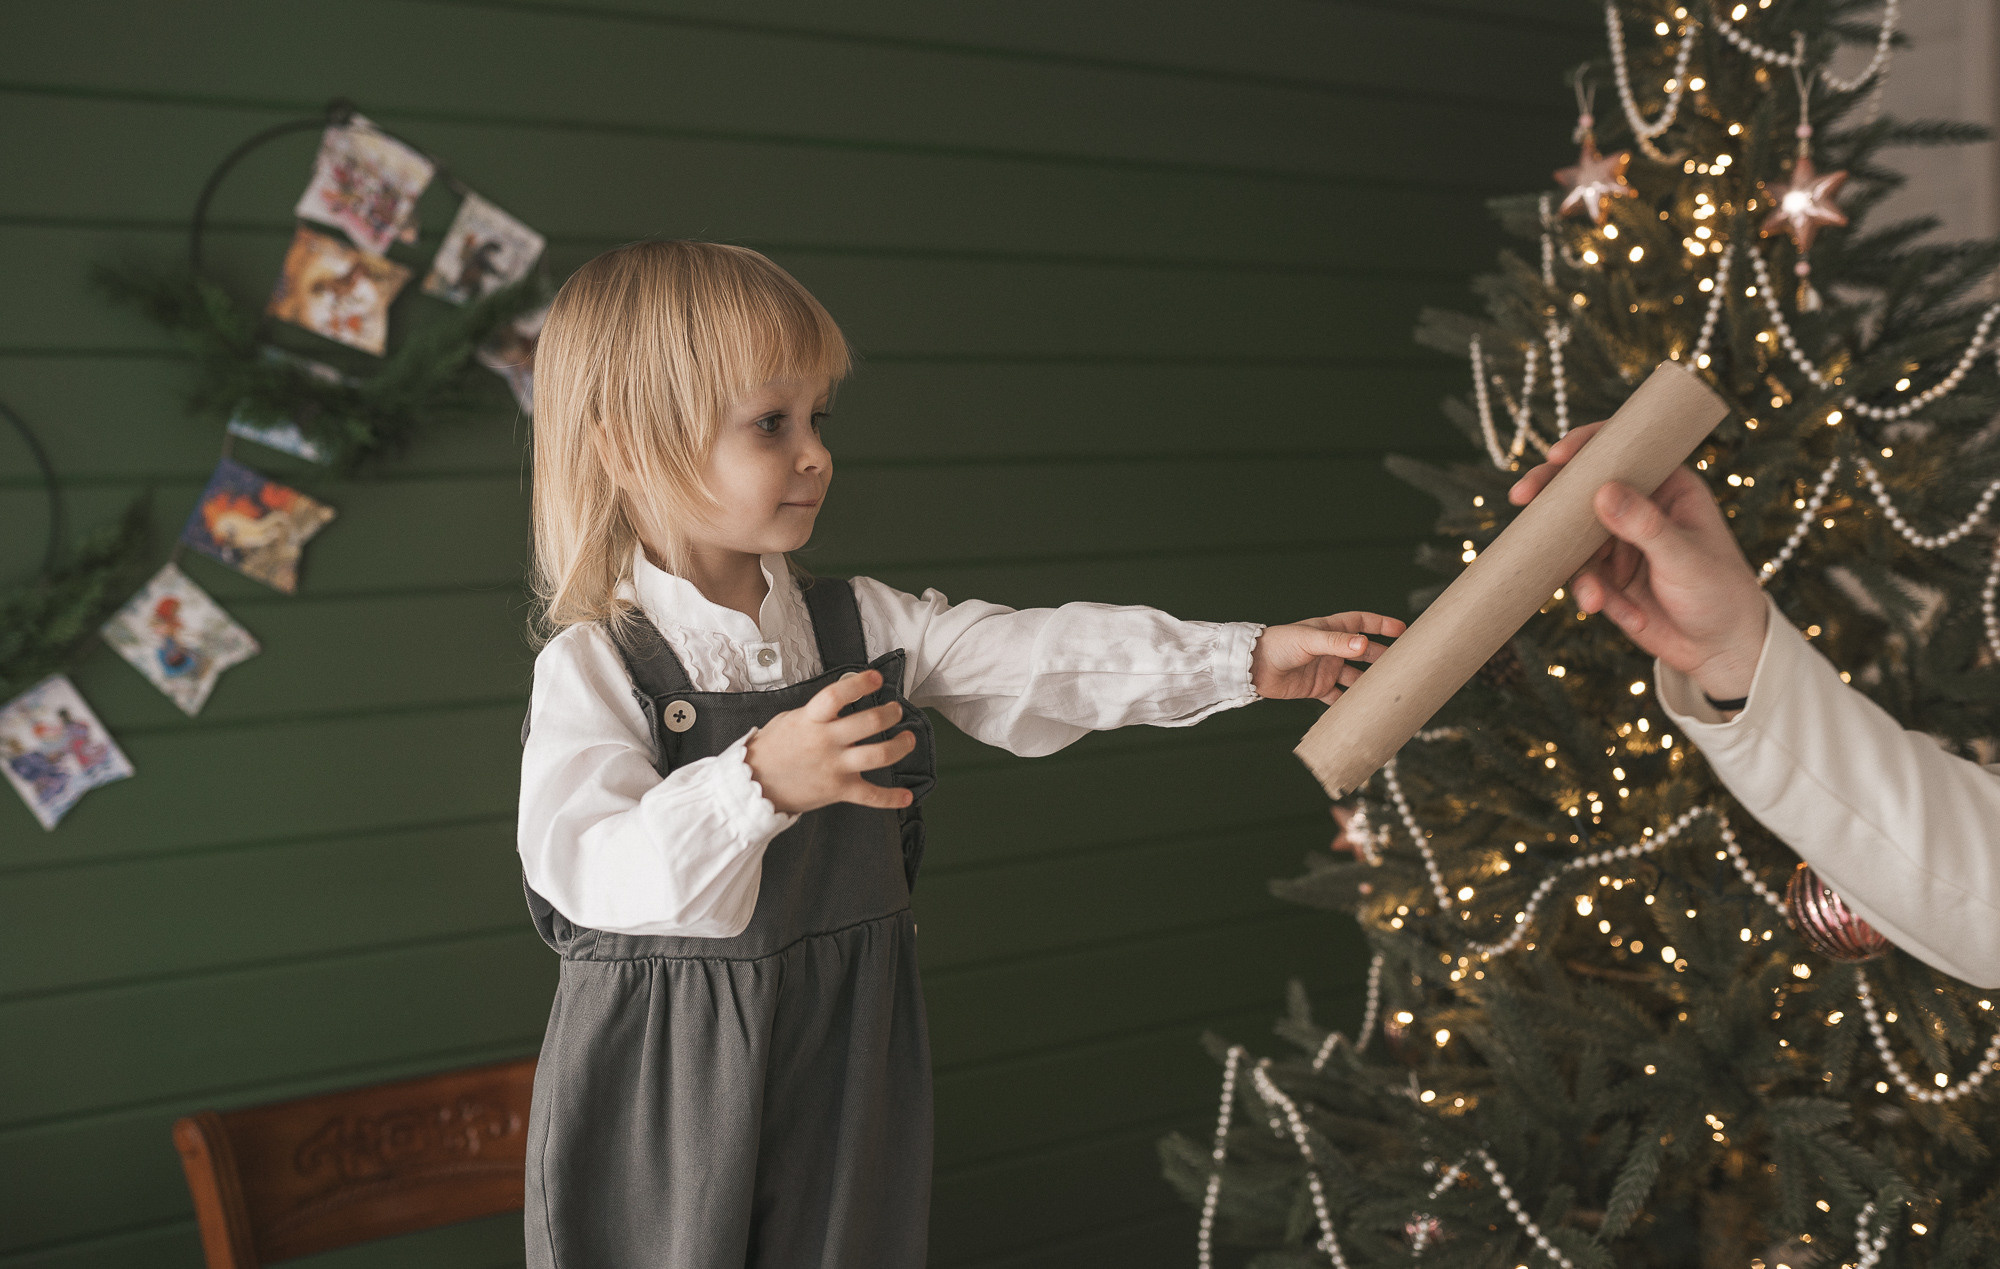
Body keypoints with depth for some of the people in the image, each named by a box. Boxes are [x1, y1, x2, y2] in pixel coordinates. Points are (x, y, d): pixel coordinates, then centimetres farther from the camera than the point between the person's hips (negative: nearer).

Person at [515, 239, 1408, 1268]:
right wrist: (759, 783, -37)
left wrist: (1246, 658, -6)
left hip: (847, 1065, 4)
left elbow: (1043, 660, 0)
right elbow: (589, 870, -24)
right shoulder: (592, 667, -11)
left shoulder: (859, 624, 4)